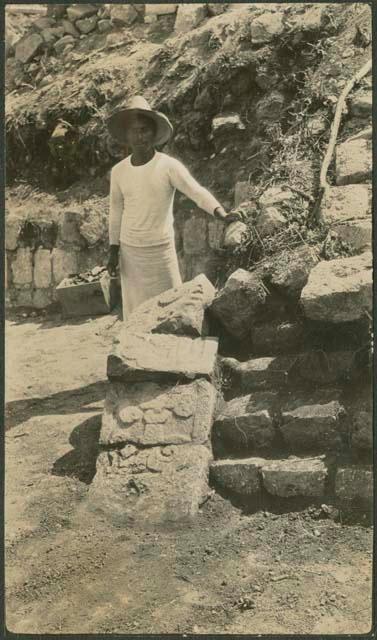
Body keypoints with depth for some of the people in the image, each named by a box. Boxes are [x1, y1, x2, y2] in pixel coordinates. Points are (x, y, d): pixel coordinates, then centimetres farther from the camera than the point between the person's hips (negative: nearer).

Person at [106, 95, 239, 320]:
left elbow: (197, 192, -23)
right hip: (130, 251, 3)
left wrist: (221, 213, -41)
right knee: (136, 310, 8)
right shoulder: (119, 171, 1)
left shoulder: (169, 166, -12)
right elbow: (116, 212, 10)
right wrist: (114, 251, 7)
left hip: (161, 250, -3)